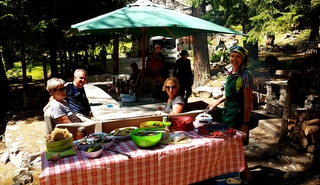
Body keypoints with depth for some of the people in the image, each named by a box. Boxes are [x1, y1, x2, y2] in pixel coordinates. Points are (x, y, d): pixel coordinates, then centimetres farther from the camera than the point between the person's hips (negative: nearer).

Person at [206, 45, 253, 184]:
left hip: (238, 115, -8)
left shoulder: (245, 75, -17)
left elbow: (247, 103, -18)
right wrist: (217, 102, 20)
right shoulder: (231, 72, 5)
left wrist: (245, 124, -20)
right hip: (228, 113, 8)